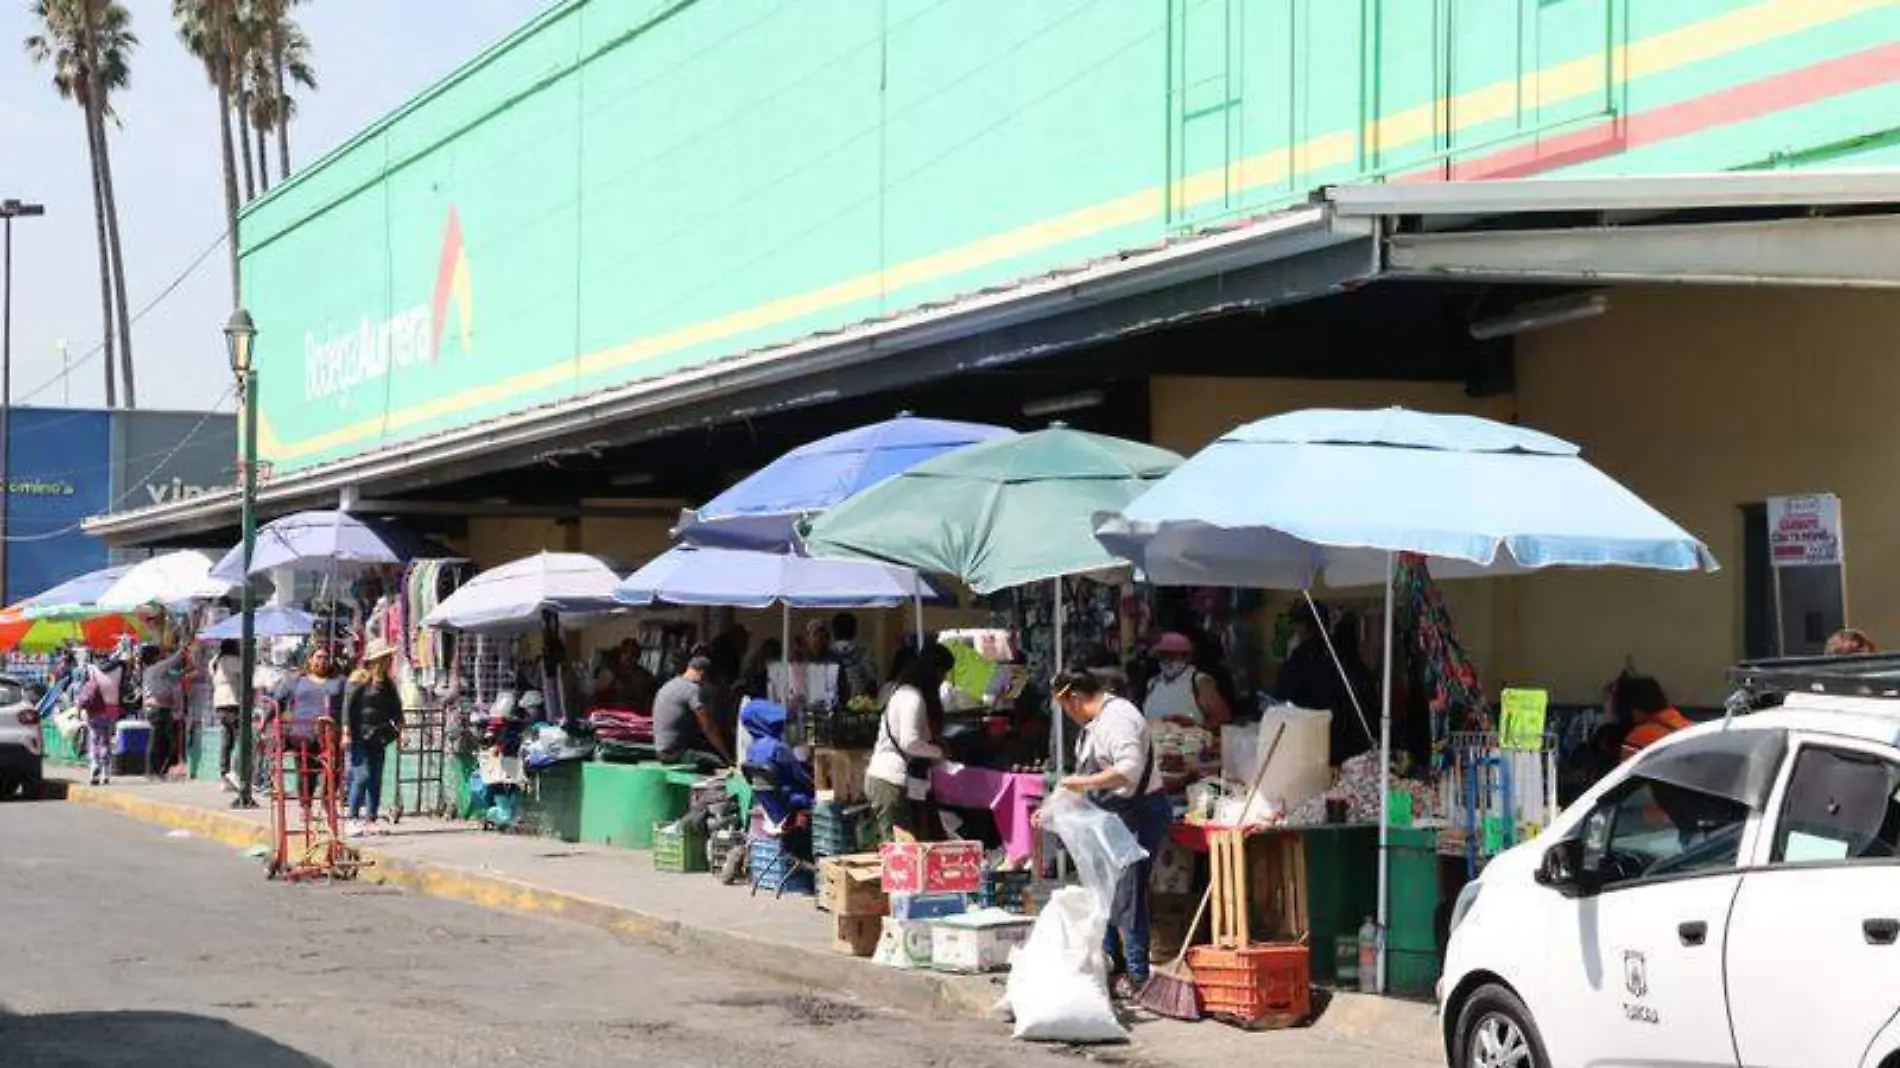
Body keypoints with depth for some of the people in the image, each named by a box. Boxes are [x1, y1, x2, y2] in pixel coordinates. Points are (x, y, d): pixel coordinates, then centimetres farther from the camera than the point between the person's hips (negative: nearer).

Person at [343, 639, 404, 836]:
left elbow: (395, 709, 19)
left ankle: (372, 820, 11)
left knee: (376, 779, 6)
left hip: (378, 738, 7)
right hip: (360, 737, -7)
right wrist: (346, 733, -14)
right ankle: (353, 819, -5)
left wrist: (400, 728, 6)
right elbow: (348, 708, -9)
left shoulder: (387, 683, 13)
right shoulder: (358, 680, -6)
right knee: (362, 777, -12)